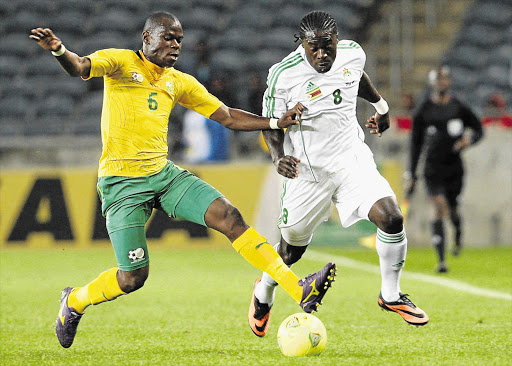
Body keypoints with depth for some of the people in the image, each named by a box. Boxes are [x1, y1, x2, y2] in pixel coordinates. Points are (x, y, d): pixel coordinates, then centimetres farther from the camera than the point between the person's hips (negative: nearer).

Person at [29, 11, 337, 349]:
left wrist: (277, 122, 4)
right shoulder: (120, 62, -3)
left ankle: (299, 290, -17)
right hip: (122, 182, -5)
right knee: (132, 277, -6)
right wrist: (59, 50, -46)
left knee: (229, 216, -15)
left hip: (164, 173, 5)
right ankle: (73, 302, 25)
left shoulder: (180, 83, 12)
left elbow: (228, 117, 16)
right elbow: (80, 67, -23)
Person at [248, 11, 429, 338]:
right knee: (292, 250, 12)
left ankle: (391, 296, 4)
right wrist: (278, 156, -25)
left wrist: (380, 105, 34)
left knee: (391, 218, -19)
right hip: (307, 172, -3)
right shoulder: (283, 75, -19)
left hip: (352, 160, 3)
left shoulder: (352, 53, -7)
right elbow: (272, 125, -7)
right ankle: (264, 293, 47)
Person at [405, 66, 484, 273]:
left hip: (454, 168, 1)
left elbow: (479, 130, 12)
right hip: (433, 168, -1)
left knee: (453, 210, 9)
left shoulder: (459, 108, 1)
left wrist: (469, 141, -12)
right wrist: (411, 174, 7)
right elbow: (416, 143, 8)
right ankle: (441, 260, -16)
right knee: (438, 210, -14)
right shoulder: (424, 111, 2)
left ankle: (458, 236, 46)